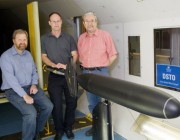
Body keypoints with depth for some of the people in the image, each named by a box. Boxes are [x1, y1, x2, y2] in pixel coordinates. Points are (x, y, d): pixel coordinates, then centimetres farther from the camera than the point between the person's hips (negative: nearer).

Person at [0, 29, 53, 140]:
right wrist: (24, 95, -26)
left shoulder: (28, 54, 11)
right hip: (14, 90, -6)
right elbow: (10, 78, -20)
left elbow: (34, 71, 17)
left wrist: (34, 84, -5)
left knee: (48, 106, -10)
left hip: (30, 87, 6)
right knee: (31, 113, -27)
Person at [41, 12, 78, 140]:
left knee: (71, 102, 6)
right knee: (56, 104, 3)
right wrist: (54, 65, -15)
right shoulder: (44, 39, 7)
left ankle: (68, 127, 24)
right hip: (54, 76, -1)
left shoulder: (69, 38, 8)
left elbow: (75, 55, 4)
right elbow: (44, 56, 4)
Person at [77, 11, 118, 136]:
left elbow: (113, 55, -5)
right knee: (92, 102, 14)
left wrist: (102, 66, -3)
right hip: (86, 73, 5)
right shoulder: (81, 38, 9)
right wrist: (85, 66, 5)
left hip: (101, 72, -5)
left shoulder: (105, 35, -5)